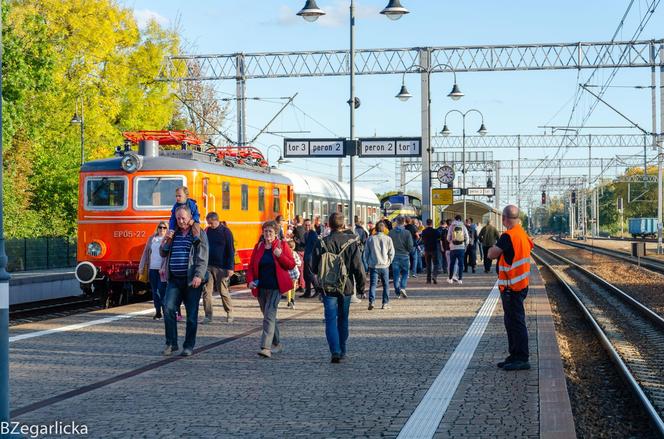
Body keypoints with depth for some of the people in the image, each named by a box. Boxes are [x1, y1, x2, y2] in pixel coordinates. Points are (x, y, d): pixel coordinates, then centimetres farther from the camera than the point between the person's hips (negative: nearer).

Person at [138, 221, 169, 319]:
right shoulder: (151, 239, 13)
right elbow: (145, 253, 15)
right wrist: (141, 267, 11)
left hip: (163, 269, -4)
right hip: (152, 268, 4)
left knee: (162, 290, -11)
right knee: (155, 291, 7)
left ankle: (165, 311, -3)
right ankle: (158, 312, 14)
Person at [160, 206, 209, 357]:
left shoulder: (199, 234, 0)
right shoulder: (173, 234, 15)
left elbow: (202, 258, -8)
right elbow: (163, 253, 18)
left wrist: (198, 276, -20)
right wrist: (167, 240, 0)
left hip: (191, 281, -4)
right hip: (174, 279, 4)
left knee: (192, 315, 1)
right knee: (168, 308, -10)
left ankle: (189, 346, 10)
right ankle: (171, 343, -1)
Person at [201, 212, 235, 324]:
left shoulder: (225, 232, -5)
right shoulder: (207, 231, 9)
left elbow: (231, 251, -6)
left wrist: (230, 267, -11)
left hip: (221, 267, -4)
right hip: (208, 266, 5)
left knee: (223, 291, 2)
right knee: (206, 291, 0)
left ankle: (229, 314, 17)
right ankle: (208, 315, 5)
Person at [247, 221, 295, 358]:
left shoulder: (282, 245, 0)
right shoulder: (258, 246, 10)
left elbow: (291, 265, -3)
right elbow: (251, 266, 11)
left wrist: (280, 255, -18)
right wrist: (250, 280, -5)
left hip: (275, 287, -5)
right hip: (260, 287, 5)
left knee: (269, 316, -15)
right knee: (269, 316, 13)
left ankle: (266, 347, -22)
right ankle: (277, 344, 28)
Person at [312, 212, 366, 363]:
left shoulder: (323, 243, -9)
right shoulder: (351, 241, -6)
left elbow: (315, 267, -4)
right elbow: (358, 266, -5)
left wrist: (319, 283, 13)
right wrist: (361, 285, 4)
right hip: (346, 287, 2)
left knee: (331, 320, 0)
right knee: (343, 319, 17)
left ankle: (335, 351, -15)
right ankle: (342, 351, 24)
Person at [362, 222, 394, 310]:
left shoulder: (370, 238, 1)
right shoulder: (388, 239, -1)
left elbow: (366, 252, 4)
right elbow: (391, 253, 0)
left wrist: (367, 263, 14)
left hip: (373, 265, 0)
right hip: (384, 266, 0)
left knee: (373, 284, -2)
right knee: (386, 285, 12)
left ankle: (371, 302, -19)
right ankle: (385, 303, 13)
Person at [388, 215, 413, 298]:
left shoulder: (391, 232, -4)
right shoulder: (407, 233, -10)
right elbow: (410, 246, -9)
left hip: (394, 256, 1)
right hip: (404, 256, -1)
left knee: (396, 274, 7)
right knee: (405, 273, 12)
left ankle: (398, 292, 7)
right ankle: (402, 287, -9)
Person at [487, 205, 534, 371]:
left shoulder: (508, 236, -20)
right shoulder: (522, 234, 10)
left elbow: (491, 254, -17)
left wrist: (493, 248, 4)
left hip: (511, 287, -10)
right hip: (520, 284, 10)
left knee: (516, 322, -5)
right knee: (512, 322, 17)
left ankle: (521, 359, -2)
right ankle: (515, 356, 24)